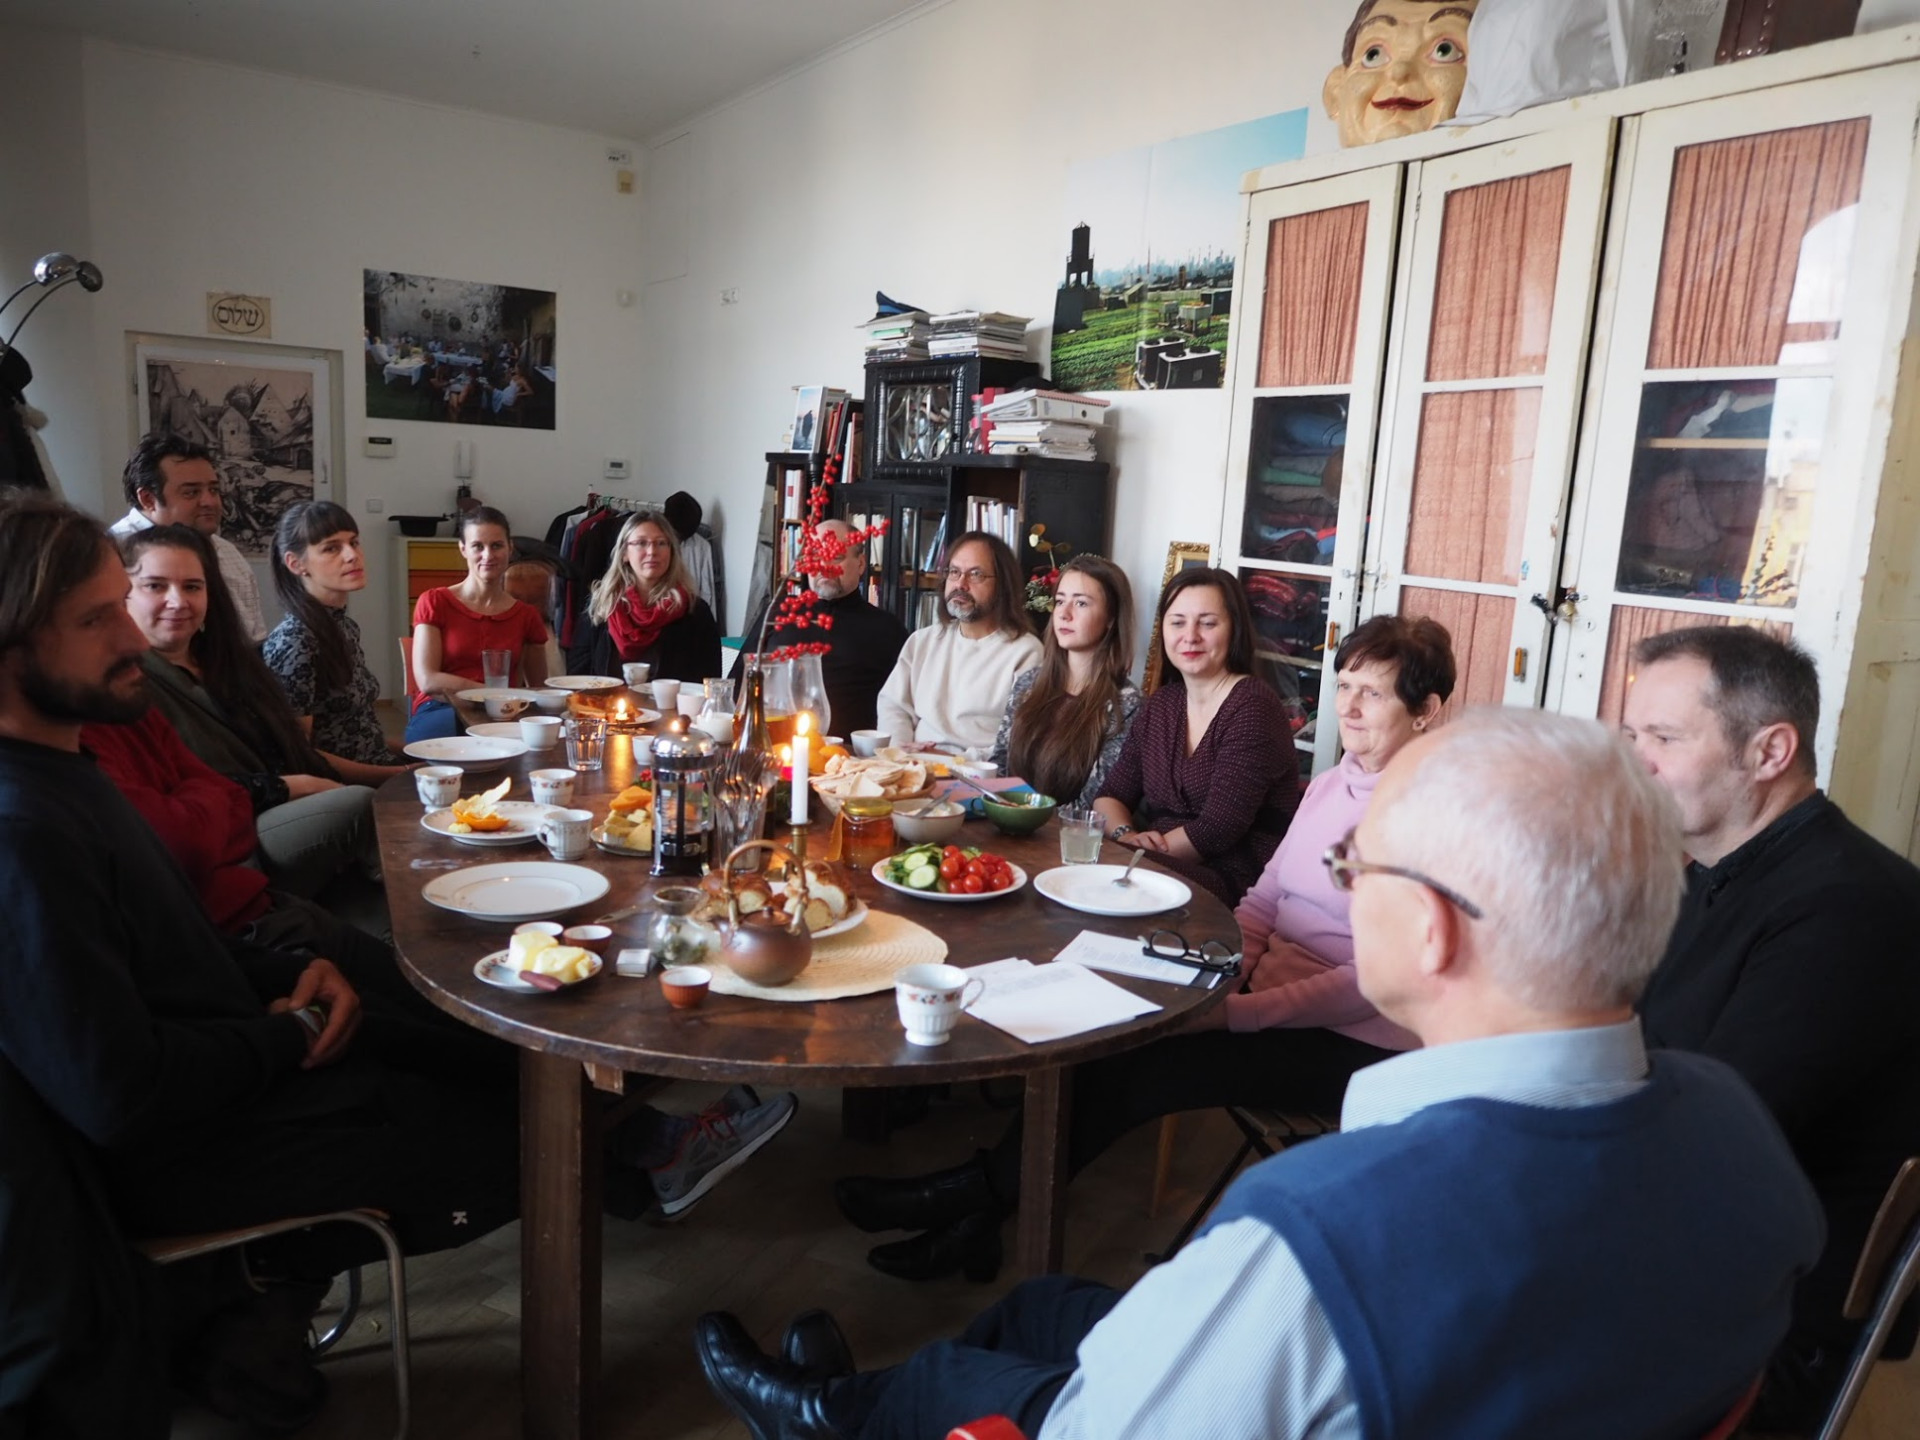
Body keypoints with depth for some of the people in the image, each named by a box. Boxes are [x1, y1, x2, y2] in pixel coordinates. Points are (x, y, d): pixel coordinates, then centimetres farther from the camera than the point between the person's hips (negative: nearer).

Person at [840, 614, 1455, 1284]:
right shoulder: (1330, 784, 11)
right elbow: (1264, 900, 12)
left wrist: (1238, 1012, -25)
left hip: (1353, 1044, -7)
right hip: (1276, 993, 7)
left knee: (1134, 1069, -20)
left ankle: (980, 1193, -1)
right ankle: (977, 1210, -9)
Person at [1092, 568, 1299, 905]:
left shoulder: (1253, 709, -12)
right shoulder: (1160, 705, 11)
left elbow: (1216, 831, -18)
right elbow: (1111, 796, 9)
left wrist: (1138, 851, -12)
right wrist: (1124, 834, -12)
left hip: (1238, 885, -6)